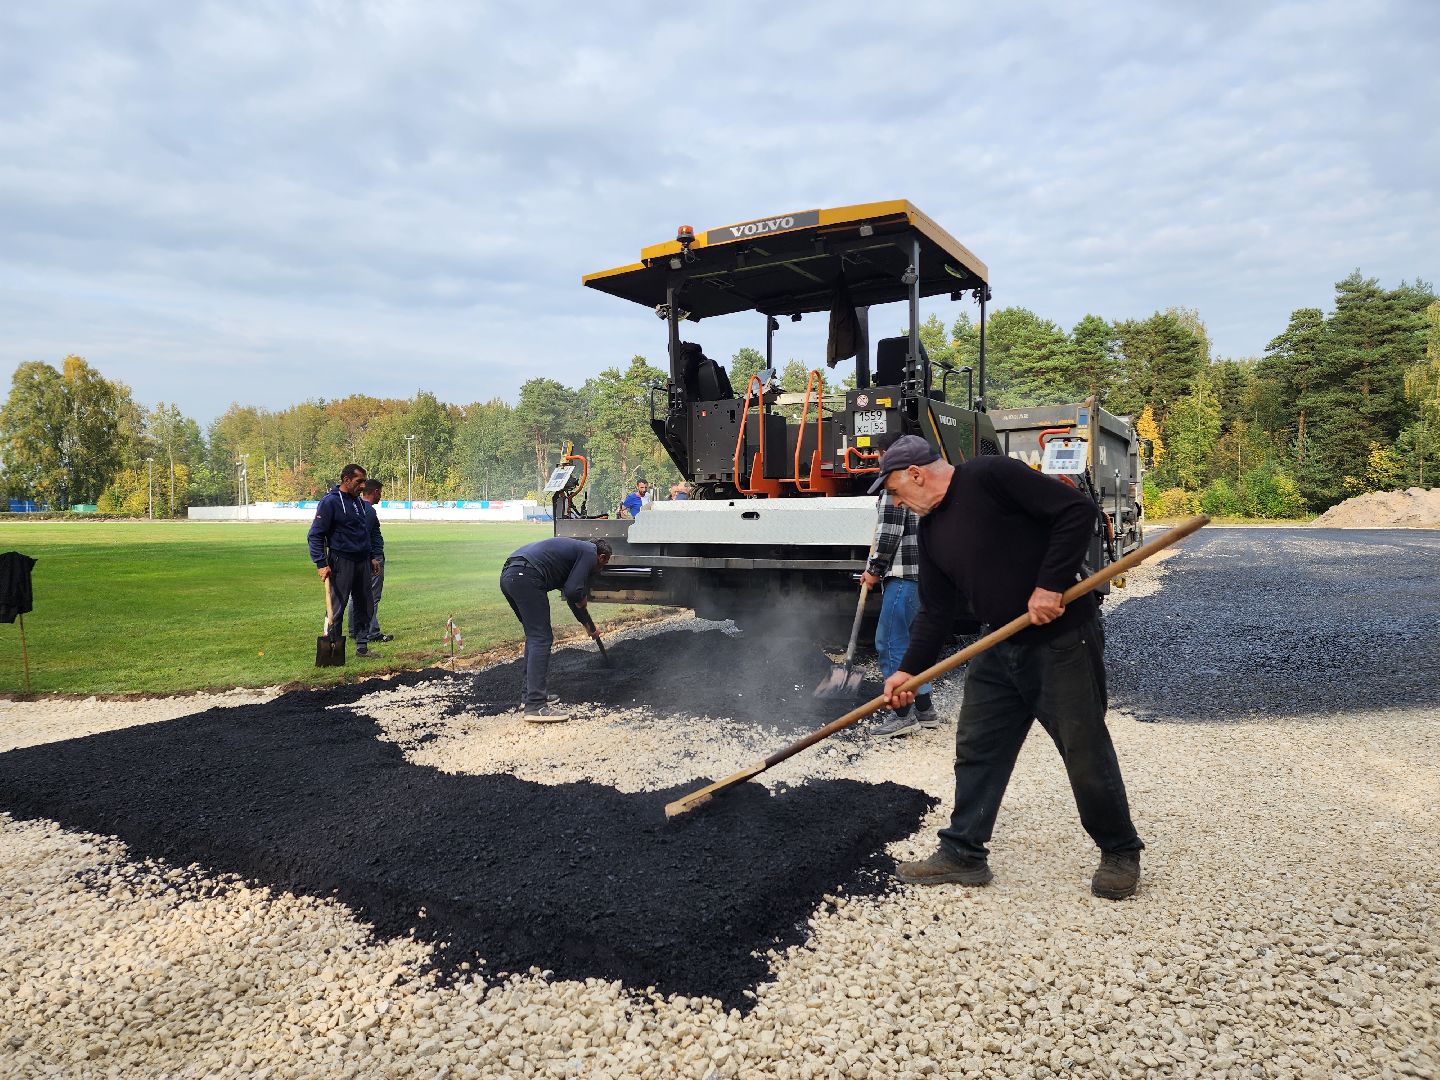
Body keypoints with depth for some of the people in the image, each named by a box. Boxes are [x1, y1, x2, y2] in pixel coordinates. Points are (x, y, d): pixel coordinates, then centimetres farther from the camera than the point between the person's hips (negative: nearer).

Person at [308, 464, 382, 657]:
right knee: (337, 607, -1)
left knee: (364, 606, 10)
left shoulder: (361, 503, 13)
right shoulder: (330, 502, -9)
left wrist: (374, 556, 17)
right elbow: (315, 535, -11)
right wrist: (321, 563, -16)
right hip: (341, 562, -7)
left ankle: (362, 646, 20)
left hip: (363, 562, 7)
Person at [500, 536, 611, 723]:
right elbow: (573, 591, -10)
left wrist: (589, 626, 51)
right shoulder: (589, 553, 4)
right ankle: (535, 706, -10)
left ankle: (531, 695, 26)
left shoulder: (577, 548, 32)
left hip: (508, 575, 10)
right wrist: (582, 601, 14)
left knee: (535, 636, 20)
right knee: (541, 639, -7)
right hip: (525, 576, -10)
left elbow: (570, 591, 44)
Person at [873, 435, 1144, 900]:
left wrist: (1051, 584, -22)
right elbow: (935, 611, 12)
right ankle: (963, 853, 19)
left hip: (1061, 639, -8)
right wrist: (909, 669, 7)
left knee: (1086, 752, 3)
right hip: (998, 651, 8)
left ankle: (1120, 853, 24)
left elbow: (1077, 510, -20)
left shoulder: (990, 476, -15)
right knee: (976, 750, 8)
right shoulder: (932, 529, 9)